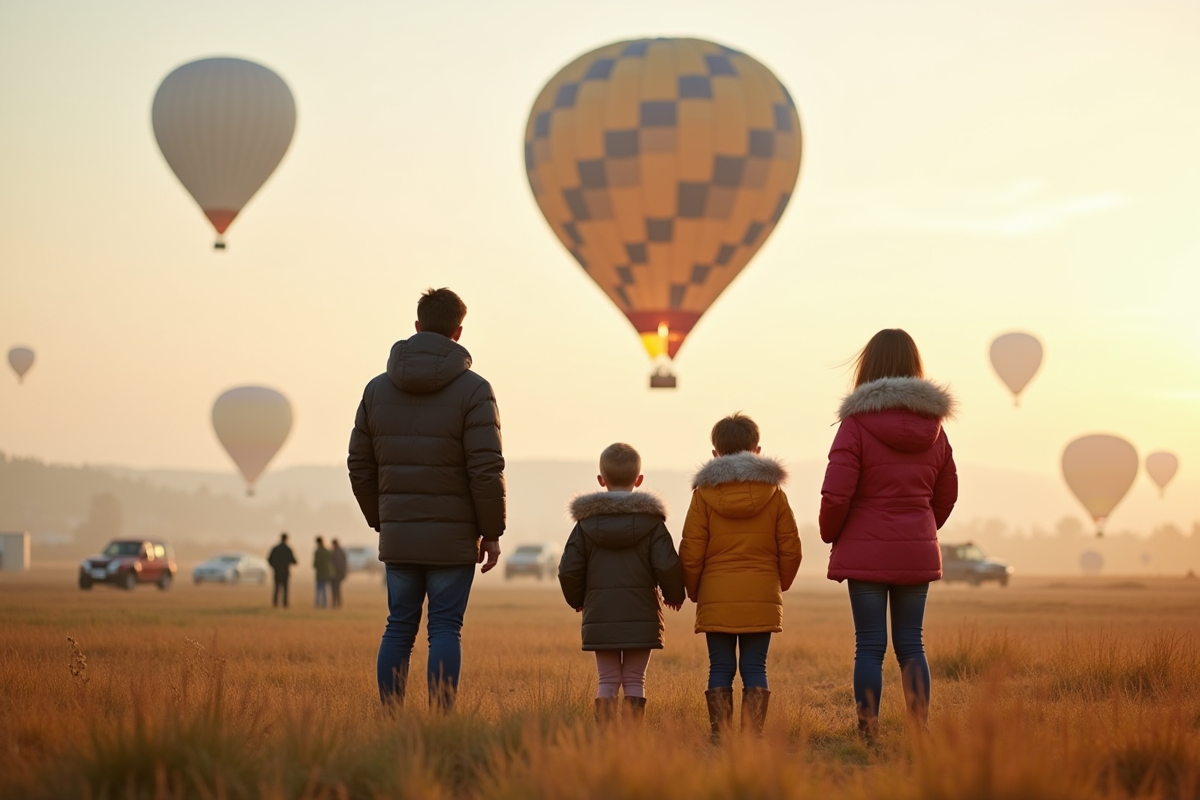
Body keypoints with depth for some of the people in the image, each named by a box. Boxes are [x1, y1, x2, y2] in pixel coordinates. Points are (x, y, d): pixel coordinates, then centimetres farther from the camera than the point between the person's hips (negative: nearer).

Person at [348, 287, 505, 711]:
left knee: (399, 629, 10)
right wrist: (492, 531, -4)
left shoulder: (377, 389, 5)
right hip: (453, 537, -4)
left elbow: (360, 466, 7)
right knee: (446, 629, 0)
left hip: (398, 536, 4)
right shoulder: (472, 390, -8)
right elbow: (487, 470, -14)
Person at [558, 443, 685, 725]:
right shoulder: (651, 521, -2)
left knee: (608, 680, 7)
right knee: (635, 680, 6)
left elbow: (569, 570, 0)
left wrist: (577, 600, 19)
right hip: (641, 616, -1)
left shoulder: (587, 523, 2)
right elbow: (668, 566, -9)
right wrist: (675, 596, 10)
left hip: (600, 616, 1)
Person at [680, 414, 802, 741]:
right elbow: (791, 549, 4)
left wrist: (693, 590, 11)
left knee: (721, 668, 4)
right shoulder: (774, 492, 3)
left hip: (716, 598, -1)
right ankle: (752, 736, 0)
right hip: (762, 598, 1)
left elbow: (691, 552, -3)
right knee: (755, 668, 4)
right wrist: (779, 585, 19)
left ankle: (720, 736, 2)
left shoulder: (704, 492, -1)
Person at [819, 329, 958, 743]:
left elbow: (836, 495, -14)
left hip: (866, 552, -4)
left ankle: (868, 733, 2)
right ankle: (920, 730, 9)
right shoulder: (933, 427, 6)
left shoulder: (857, 423, -11)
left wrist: (830, 535, 4)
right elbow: (946, 495, 13)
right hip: (918, 553, 4)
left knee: (869, 645, 1)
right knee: (910, 643, 10)